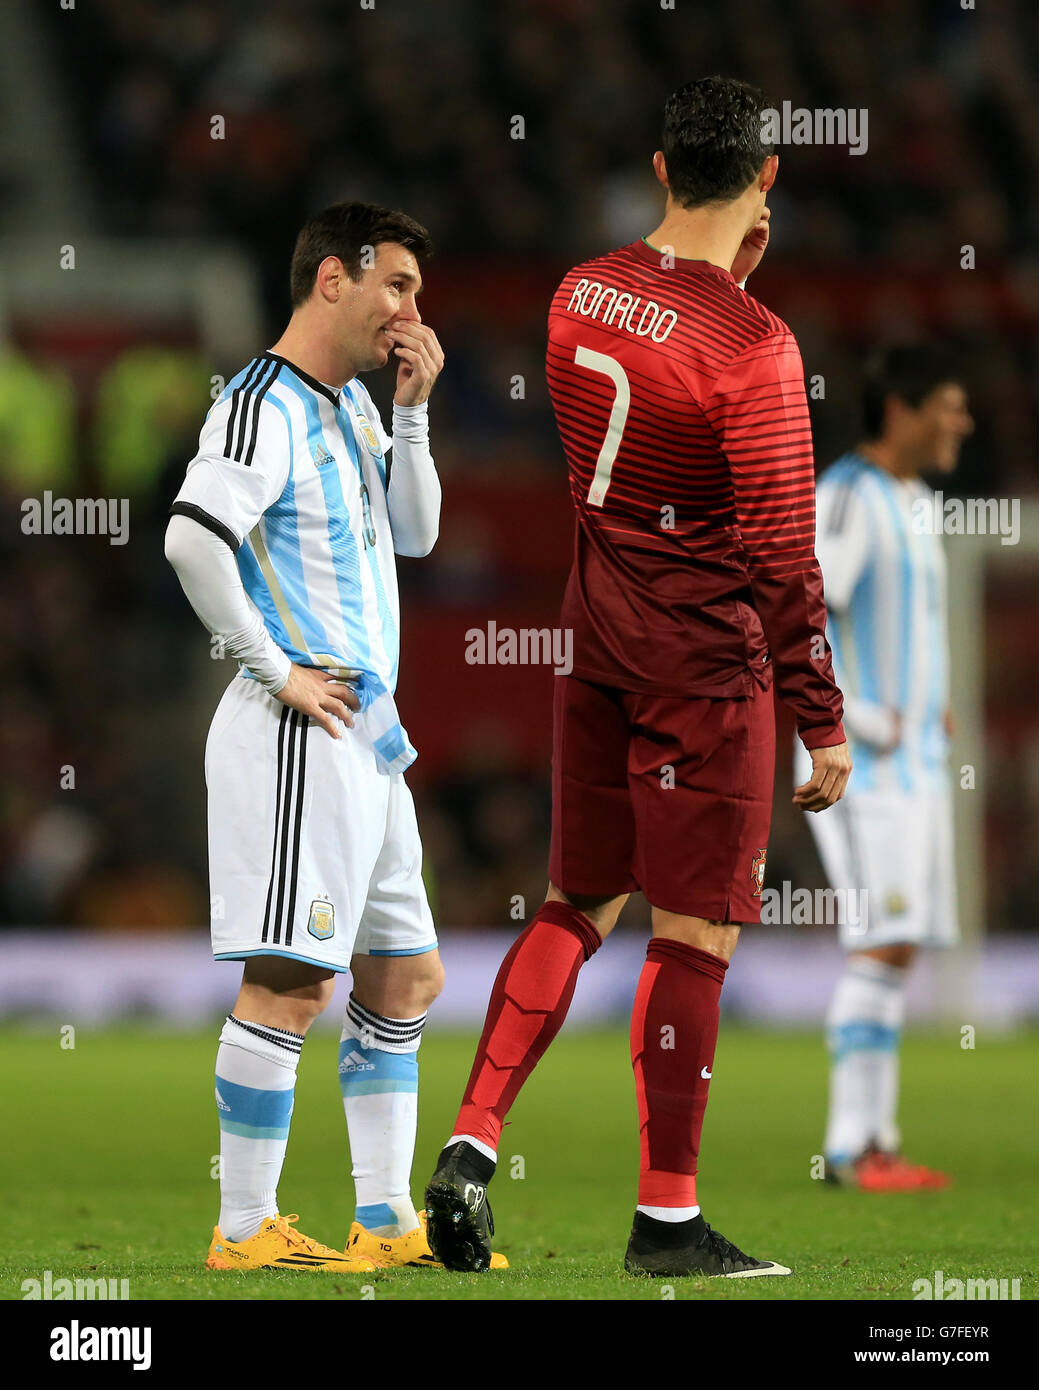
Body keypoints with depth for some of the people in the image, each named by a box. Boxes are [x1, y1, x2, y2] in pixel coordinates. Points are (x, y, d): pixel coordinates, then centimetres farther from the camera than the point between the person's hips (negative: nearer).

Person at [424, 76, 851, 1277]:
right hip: (708, 658, -6)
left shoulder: (579, 295, 2)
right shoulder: (752, 345, -19)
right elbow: (782, 554, -17)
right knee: (693, 936, 1)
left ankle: (471, 1144, 5)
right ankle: (666, 1219, 7)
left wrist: (721, 278, 17)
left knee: (578, 903, 16)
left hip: (596, 636, 7)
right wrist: (823, 724, -11)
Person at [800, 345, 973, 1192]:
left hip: (915, 759, 9)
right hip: (861, 764, -9)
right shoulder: (846, 496, -13)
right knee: (883, 944, -13)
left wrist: (930, 713, 14)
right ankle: (853, 1145, -12)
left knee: (899, 948, 7)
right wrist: (865, 724, -21)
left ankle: (875, 1138, 10)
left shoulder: (917, 505, 17)